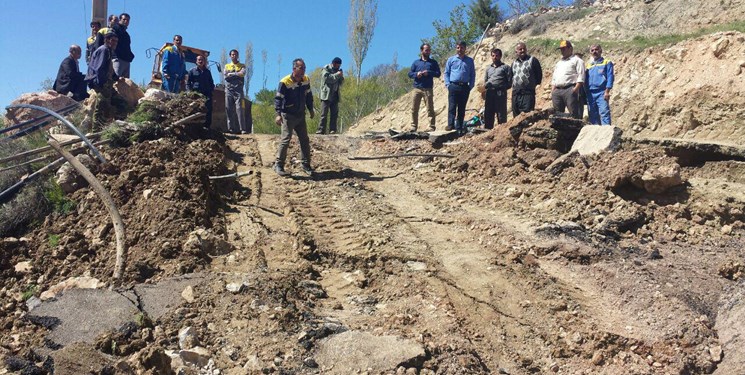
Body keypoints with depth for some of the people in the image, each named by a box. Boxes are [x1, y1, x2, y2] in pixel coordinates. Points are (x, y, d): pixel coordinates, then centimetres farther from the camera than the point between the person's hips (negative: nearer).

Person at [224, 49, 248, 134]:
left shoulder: (242, 66, 15)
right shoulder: (227, 66, 20)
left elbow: (242, 73, -6)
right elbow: (225, 76, 2)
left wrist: (231, 74, -4)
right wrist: (237, 75, -2)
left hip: (238, 90, -2)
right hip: (229, 89, 3)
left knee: (239, 108, -12)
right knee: (229, 110, -3)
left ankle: (243, 129, -16)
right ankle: (231, 128, -1)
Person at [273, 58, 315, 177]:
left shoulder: (306, 80, 1)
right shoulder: (285, 82, -19)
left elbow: (308, 95, 16)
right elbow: (278, 98, -18)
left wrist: (311, 109, 18)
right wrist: (278, 114, -26)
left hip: (301, 115, 6)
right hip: (288, 116, -6)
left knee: (304, 140, 8)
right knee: (285, 139, -10)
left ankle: (306, 165, 18)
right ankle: (278, 165, -1)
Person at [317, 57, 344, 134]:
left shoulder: (338, 70, 20)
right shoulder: (326, 69, 1)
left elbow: (341, 82, 17)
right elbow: (326, 78, -16)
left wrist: (341, 76, -2)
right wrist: (336, 75, -16)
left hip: (335, 96, 6)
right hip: (326, 95, -6)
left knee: (335, 114, 1)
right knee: (324, 114, -8)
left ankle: (332, 130, 2)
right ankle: (321, 129, -8)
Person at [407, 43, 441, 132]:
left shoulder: (433, 62, 11)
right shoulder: (416, 62, 15)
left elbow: (438, 73, 3)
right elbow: (410, 74, 11)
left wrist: (428, 73, -12)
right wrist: (416, 74, -10)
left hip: (428, 89, -2)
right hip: (417, 88, 2)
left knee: (430, 109, -4)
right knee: (414, 108, 1)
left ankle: (432, 127, -2)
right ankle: (413, 126, 8)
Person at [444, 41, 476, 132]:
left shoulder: (470, 61, 13)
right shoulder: (451, 60, 10)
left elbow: (473, 74, 14)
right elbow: (446, 73, 10)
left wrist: (470, 86, 2)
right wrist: (448, 84, -3)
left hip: (464, 87, 1)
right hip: (453, 86, -1)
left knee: (462, 108, 4)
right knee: (452, 107, -9)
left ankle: (459, 127, 7)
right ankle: (451, 125, -12)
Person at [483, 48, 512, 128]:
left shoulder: (506, 67, 8)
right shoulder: (488, 68, 25)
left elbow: (509, 83, 2)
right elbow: (485, 81, 26)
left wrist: (501, 87, -8)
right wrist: (485, 86, 5)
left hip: (500, 93, -5)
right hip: (489, 93, 5)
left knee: (501, 116, -5)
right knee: (487, 115, 5)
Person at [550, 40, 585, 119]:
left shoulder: (577, 60, 7)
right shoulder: (559, 63, 29)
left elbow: (581, 76, -4)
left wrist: (576, 89, -16)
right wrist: (552, 91, 13)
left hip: (570, 89, -7)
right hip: (557, 91, 7)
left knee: (574, 113, -12)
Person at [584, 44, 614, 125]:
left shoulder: (607, 63, 7)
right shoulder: (588, 65, 21)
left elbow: (610, 77, -2)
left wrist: (607, 92, -13)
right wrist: (585, 94, 8)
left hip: (601, 93, -5)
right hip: (590, 94, 5)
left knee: (604, 113, -16)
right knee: (592, 115, 4)